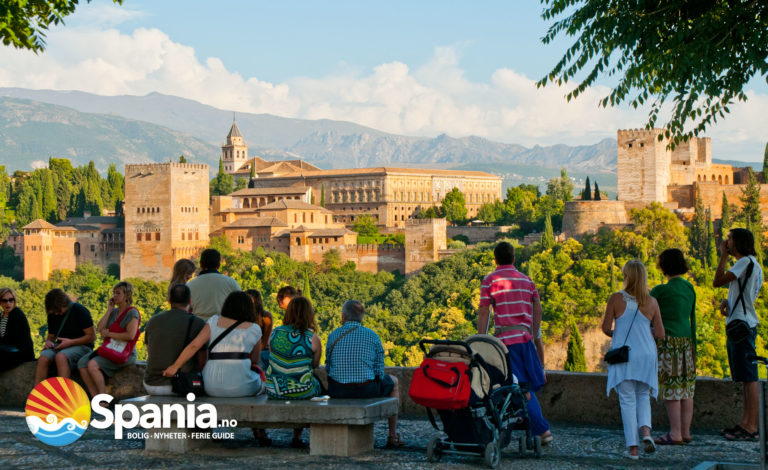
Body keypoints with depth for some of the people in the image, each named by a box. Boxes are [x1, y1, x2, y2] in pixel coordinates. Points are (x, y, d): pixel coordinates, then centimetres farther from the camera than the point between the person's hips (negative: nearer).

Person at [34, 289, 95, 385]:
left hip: (81, 346, -6)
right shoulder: (52, 315, 12)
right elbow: (51, 336, 25)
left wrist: (71, 342, -16)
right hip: (60, 347, 6)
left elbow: (92, 337, -8)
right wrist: (48, 342, 0)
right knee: (43, 357, -27)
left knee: (60, 356, -37)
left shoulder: (79, 310, -7)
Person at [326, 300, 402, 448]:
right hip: (366, 390, -2)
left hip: (336, 391, 2)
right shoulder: (372, 336, -4)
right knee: (393, 382, 29)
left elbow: (328, 368, 5)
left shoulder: (333, 335, -1)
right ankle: (393, 436, 31)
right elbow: (379, 371, -2)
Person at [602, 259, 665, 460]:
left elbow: (606, 328, -6)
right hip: (646, 355, 2)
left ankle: (632, 448, 1)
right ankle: (646, 430, -7)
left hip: (623, 355, -2)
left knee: (627, 400, 4)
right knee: (643, 395, 19)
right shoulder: (651, 302, -1)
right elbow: (660, 334, 1)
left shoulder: (616, 299, -7)